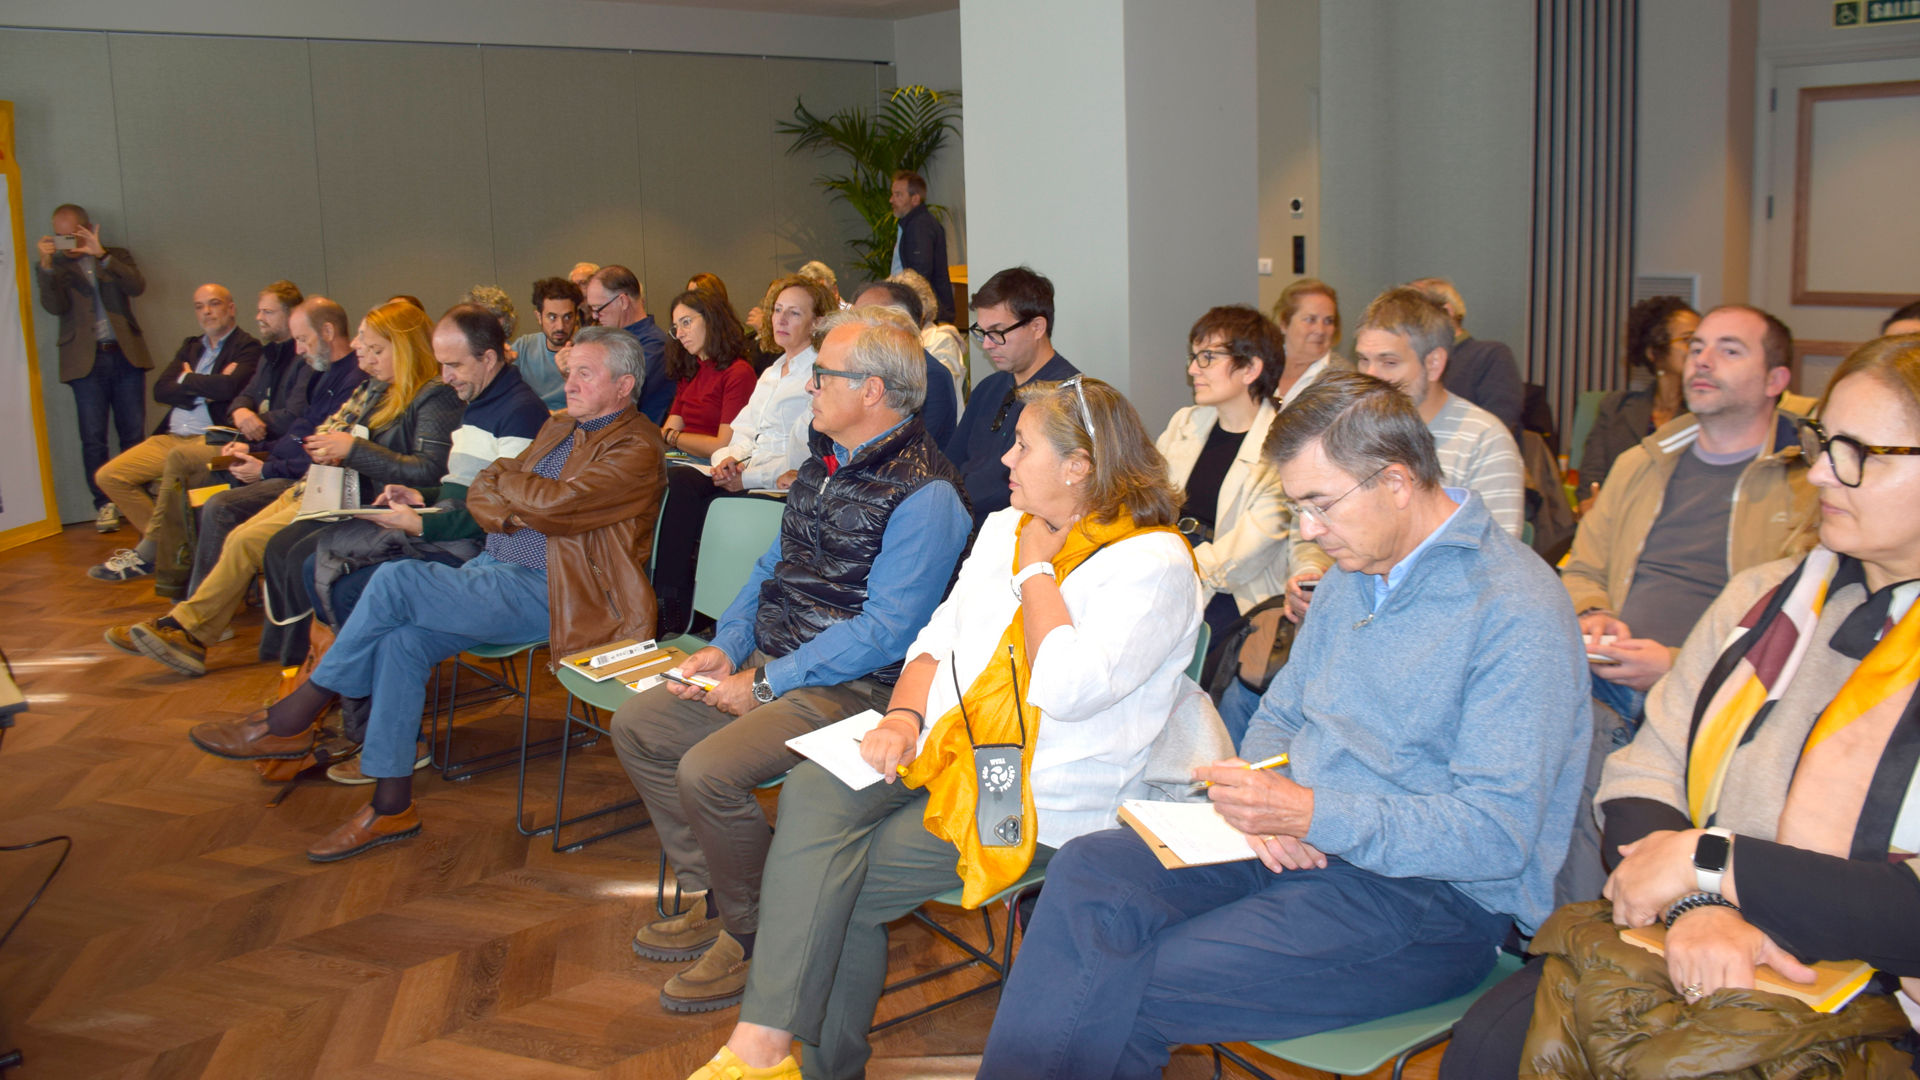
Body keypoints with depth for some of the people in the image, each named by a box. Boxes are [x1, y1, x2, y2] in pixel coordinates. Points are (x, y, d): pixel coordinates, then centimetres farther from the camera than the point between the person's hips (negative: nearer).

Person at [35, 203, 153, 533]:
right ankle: (104, 505, 1)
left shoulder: (117, 257, 13)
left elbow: (137, 286, -6)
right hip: (86, 360, -1)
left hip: (125, 356, 1)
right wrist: (46, 264, -15)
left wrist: (102, 254, -15)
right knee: (93, 438, -4)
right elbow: (55, 307, -5)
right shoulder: (55, 267, 10)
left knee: (133, 434, 1)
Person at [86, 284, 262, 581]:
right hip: (171, 438, 8)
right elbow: (160, 390, 9)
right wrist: (205, 387, -7)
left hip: (212, 439, -8)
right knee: (108, 476, -2)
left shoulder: (247, 347, 1)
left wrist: (187, 379, -2)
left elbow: (228, 387, -18)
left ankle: (146, 555, -17)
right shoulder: (190, 347, 23)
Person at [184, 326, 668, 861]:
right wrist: (515, 511, -7)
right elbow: (480, 494, 16)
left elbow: (555, 503, -22)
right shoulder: (559, 427, 21)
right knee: (402, 641, -17)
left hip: (546, 592, -8)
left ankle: (292, 719, -6)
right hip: (492, 567, 8)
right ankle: (391, 806, -10)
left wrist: (505, 478, -1)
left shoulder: (635, 449, -7)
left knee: (397, 580, -21)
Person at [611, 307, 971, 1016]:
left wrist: (767, 682, -19)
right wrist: (726, 648, 3)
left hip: (854, 688, -10)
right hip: (772, 665, 10)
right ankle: (712, 900, 13)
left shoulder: (924, 493, -18)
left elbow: (884, 630, -22)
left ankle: (751, 936, -2)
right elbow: (773, 566, 20)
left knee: (707, 770, -26)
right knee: (637, 725, 5)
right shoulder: (825, 464, 12)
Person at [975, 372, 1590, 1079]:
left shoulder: (1517, 611, -15)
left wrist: (1310, 812, -27)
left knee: (1138, 991, -24)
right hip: (1305, 840, 8)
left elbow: (1500, 834, -21)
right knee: (1087, 872, -17)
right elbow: (1279, 716, 19)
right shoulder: (1354, 572, 12)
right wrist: (1267, 795, -5)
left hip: (1432, 895, -7)